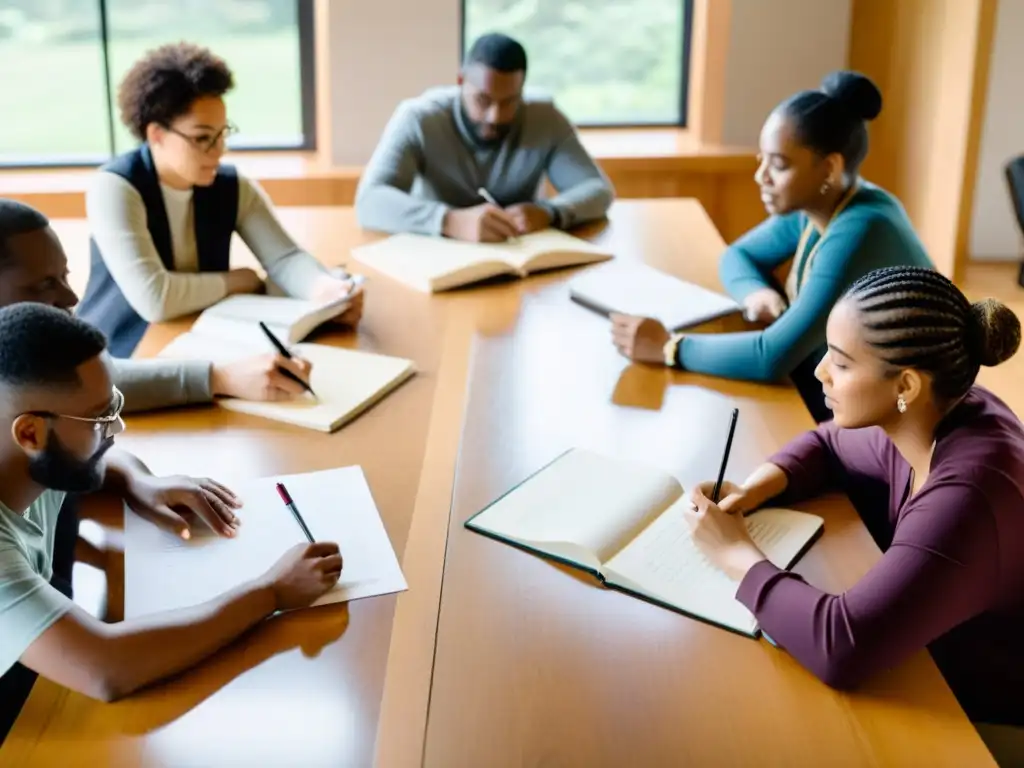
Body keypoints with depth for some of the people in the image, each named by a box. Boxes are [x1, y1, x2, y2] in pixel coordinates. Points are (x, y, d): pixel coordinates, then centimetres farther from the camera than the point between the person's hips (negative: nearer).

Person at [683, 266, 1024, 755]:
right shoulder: (944, 416, -8)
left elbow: (841, 648, -41)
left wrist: (737, 553, -25)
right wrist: (751, 492, -9)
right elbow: (827, 445, 11)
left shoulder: (966, 499, -35)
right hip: (931, 672, 7)